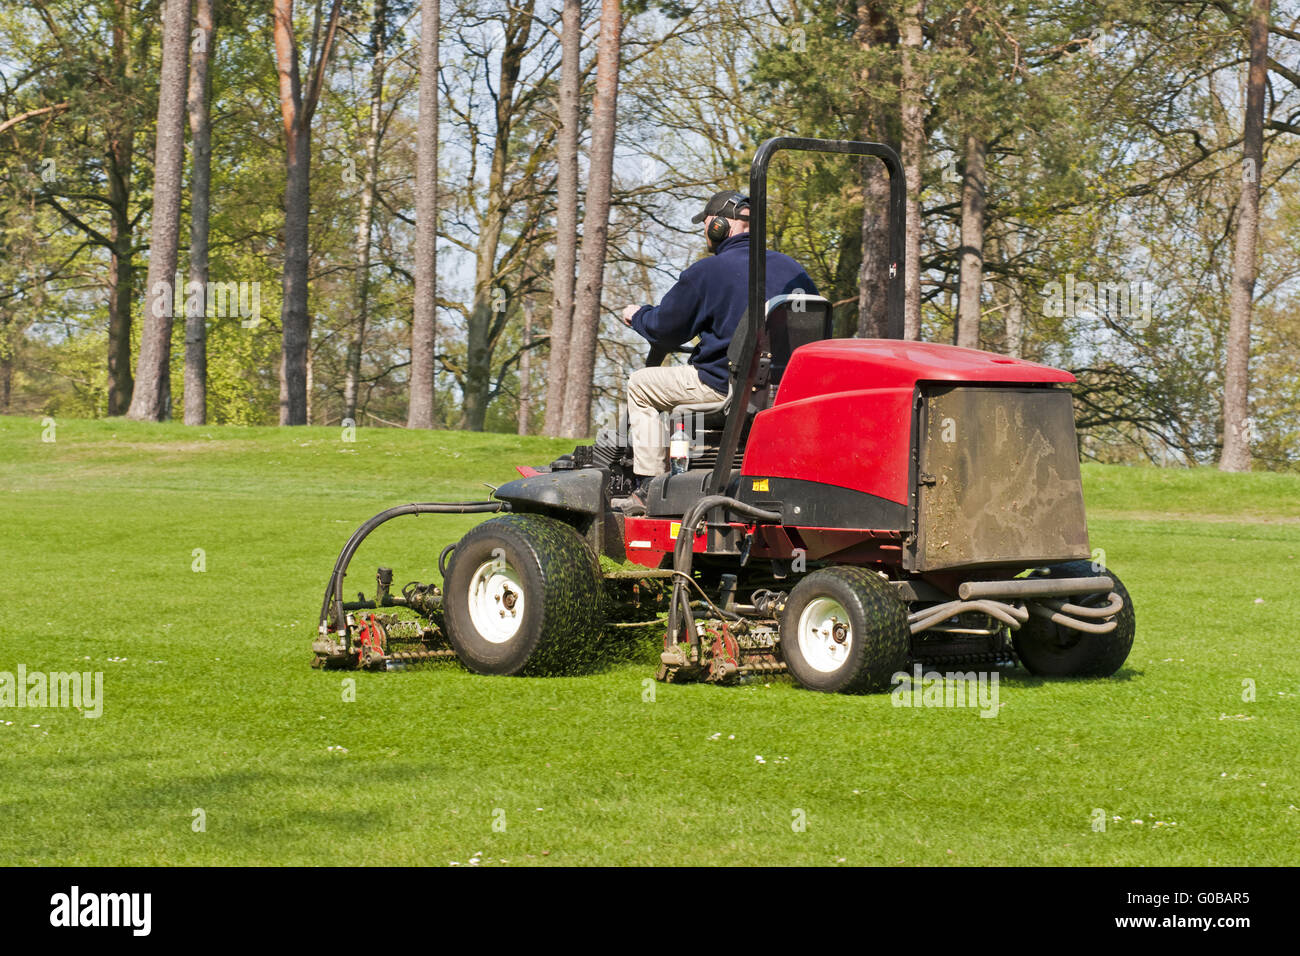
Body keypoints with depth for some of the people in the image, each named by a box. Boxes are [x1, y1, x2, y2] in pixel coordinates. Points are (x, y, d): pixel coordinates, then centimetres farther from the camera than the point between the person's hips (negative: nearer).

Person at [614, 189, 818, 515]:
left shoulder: (705, 273, -10)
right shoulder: (791, 269, 7)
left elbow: (665, 329, -2)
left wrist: (637, 316, 21)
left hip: (725, 385, -7)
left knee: (640, 385, 14)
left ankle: (648, 485, 5)